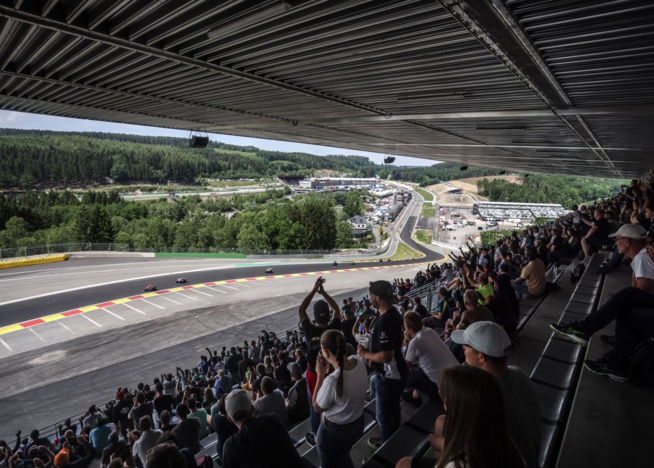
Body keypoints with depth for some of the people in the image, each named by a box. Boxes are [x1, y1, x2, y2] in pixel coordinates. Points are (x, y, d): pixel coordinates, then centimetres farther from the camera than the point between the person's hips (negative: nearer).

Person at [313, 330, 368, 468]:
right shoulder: (359, 361, -19)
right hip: (358, 423, 6)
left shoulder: (332, 381, -39)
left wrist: (320, 375, -19)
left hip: (335, 431, -6)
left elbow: (317, 407, -17)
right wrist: (328, 372, -6)